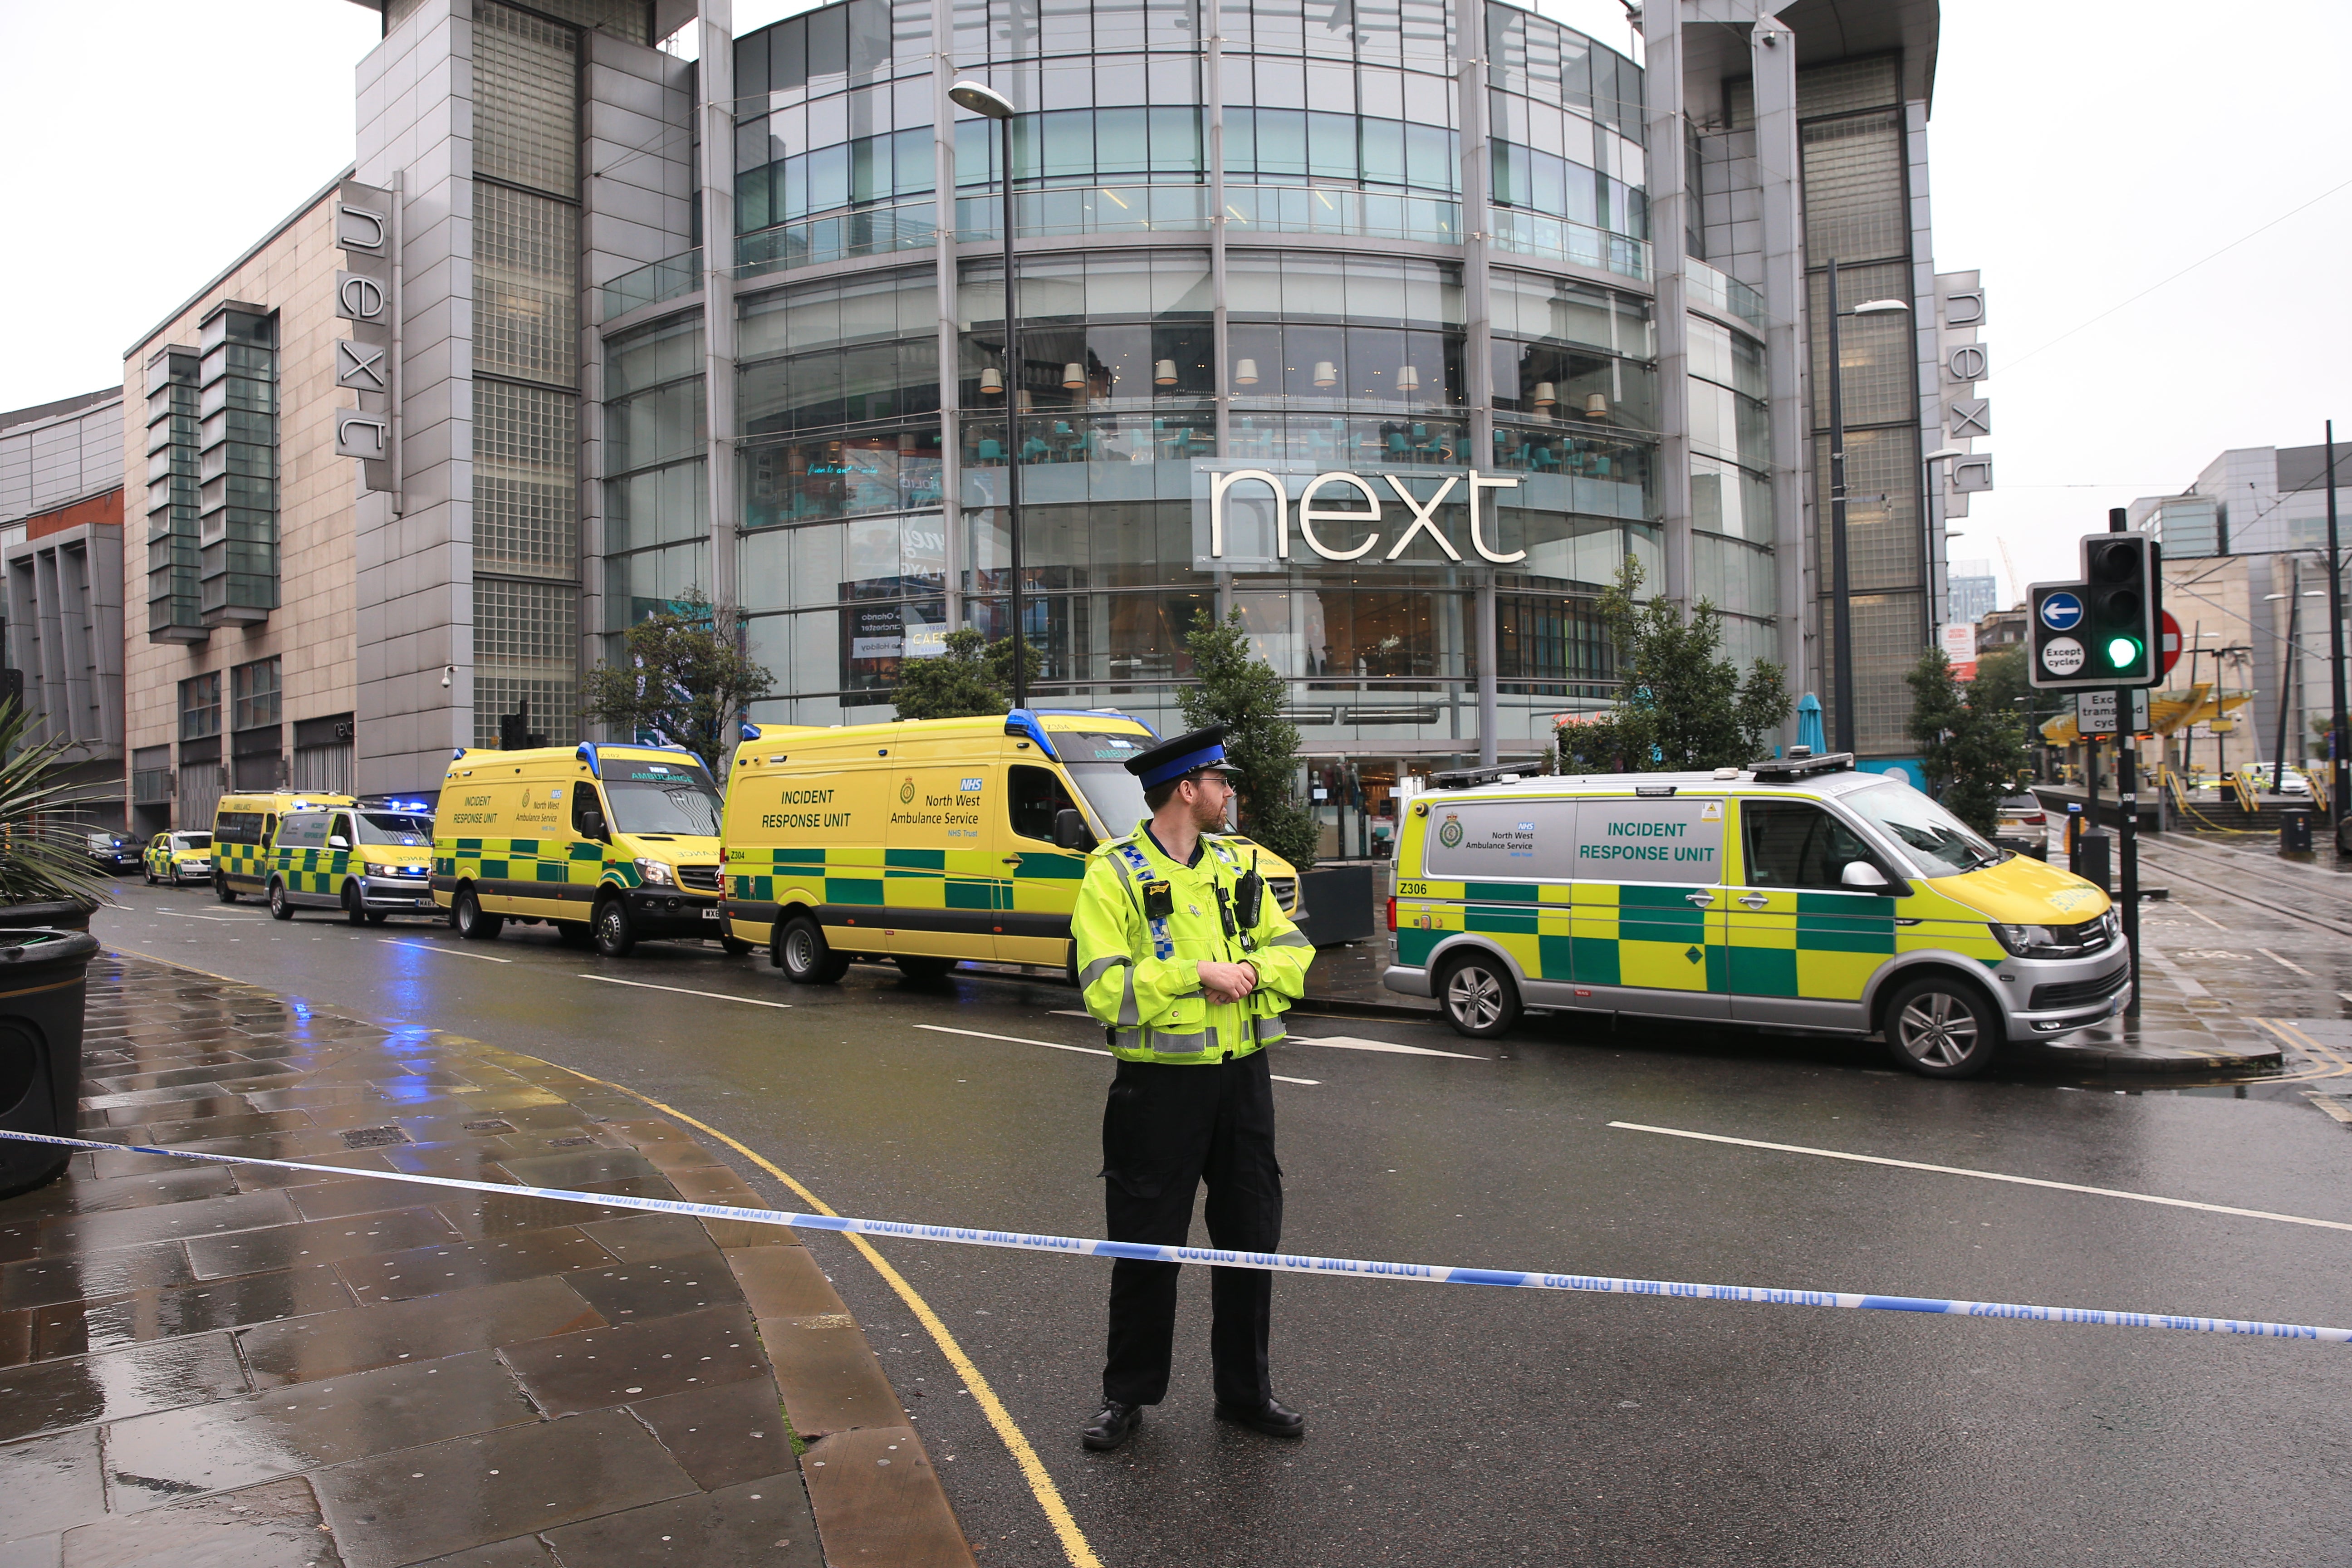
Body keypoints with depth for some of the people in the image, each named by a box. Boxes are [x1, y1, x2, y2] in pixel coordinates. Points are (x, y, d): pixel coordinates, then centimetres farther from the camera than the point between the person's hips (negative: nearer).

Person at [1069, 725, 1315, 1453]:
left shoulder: (1239, 865, 9)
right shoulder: (1114, 873, -9)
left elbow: (1293, 952, 8)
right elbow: (1105, 988, -17)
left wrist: (1251, 969, -13)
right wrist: (1197, 974, -21)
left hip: (1242, 1077, 5)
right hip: (1159, 1086, -5)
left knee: (1250, 1239, 13)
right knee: (1147, 1246, 7)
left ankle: (1245, 1390, 31)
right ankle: (1127, 1394, 26)